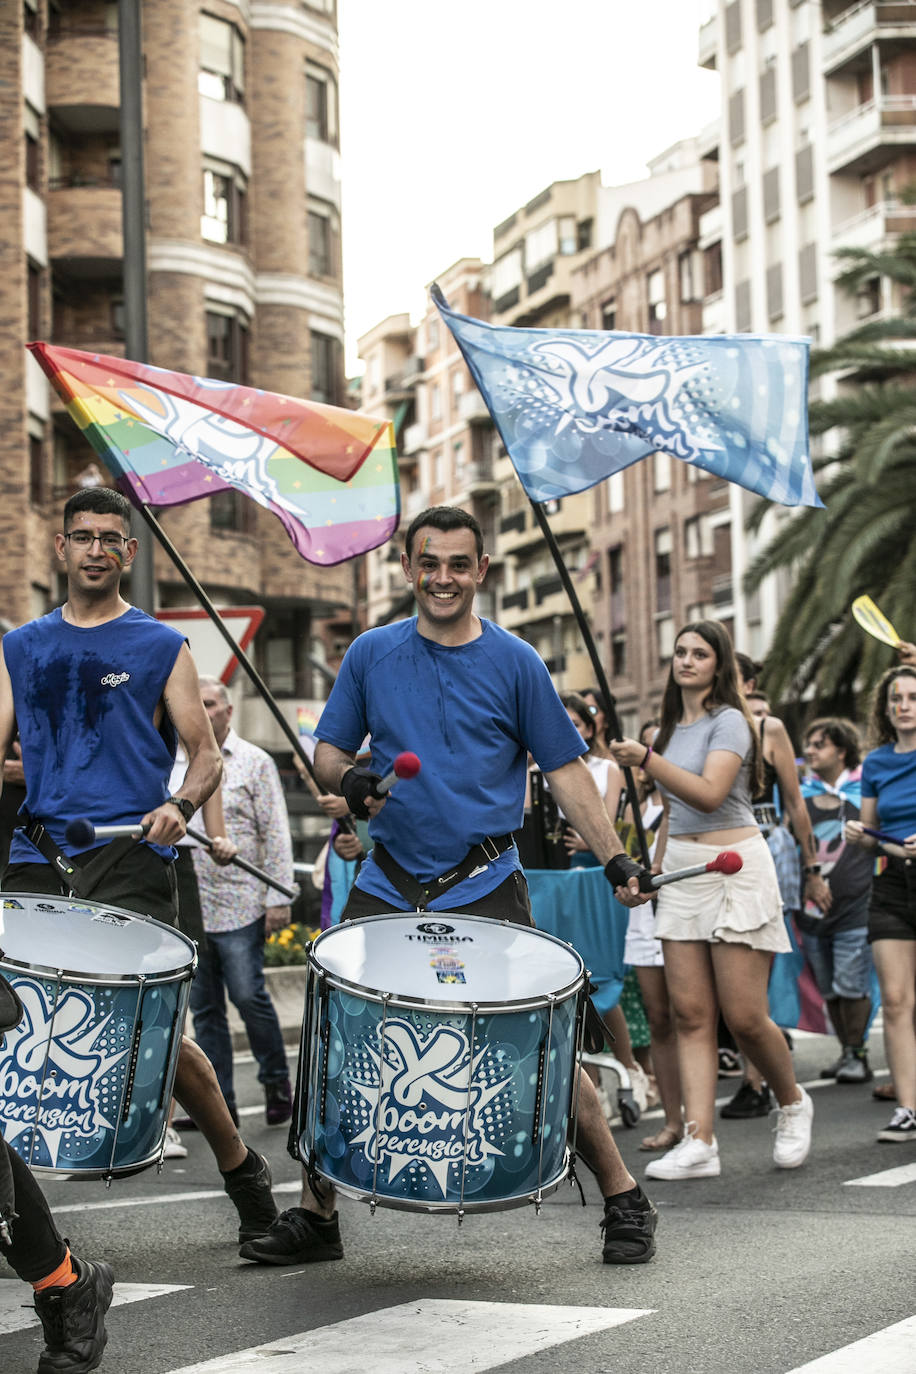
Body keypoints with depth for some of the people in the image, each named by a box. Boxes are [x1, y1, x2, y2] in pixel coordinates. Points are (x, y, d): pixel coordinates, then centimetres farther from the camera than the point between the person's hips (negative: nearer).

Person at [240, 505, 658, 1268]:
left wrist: (616, 859, -9)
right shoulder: (372, 654, 7)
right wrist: (348, 780, -12)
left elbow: (565, 769, 2)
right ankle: (316, 1215, 16)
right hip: (388, 885, 3)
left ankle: (624, 1199, 9)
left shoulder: (514, 663, 1)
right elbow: (328, 749, 12)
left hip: (485, 887, -3)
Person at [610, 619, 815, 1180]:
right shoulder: (672, 728, 15)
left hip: (734, 869, -7)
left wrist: (647, 759, -30)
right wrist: (654, 865, 19)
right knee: (691, 1014, -3)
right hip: (682, 873, 7)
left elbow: (710, 795, -23)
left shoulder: (729, 722, -8)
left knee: (744, 1016, -7)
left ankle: (793, 1103, 20)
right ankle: (699, 1143, -7)